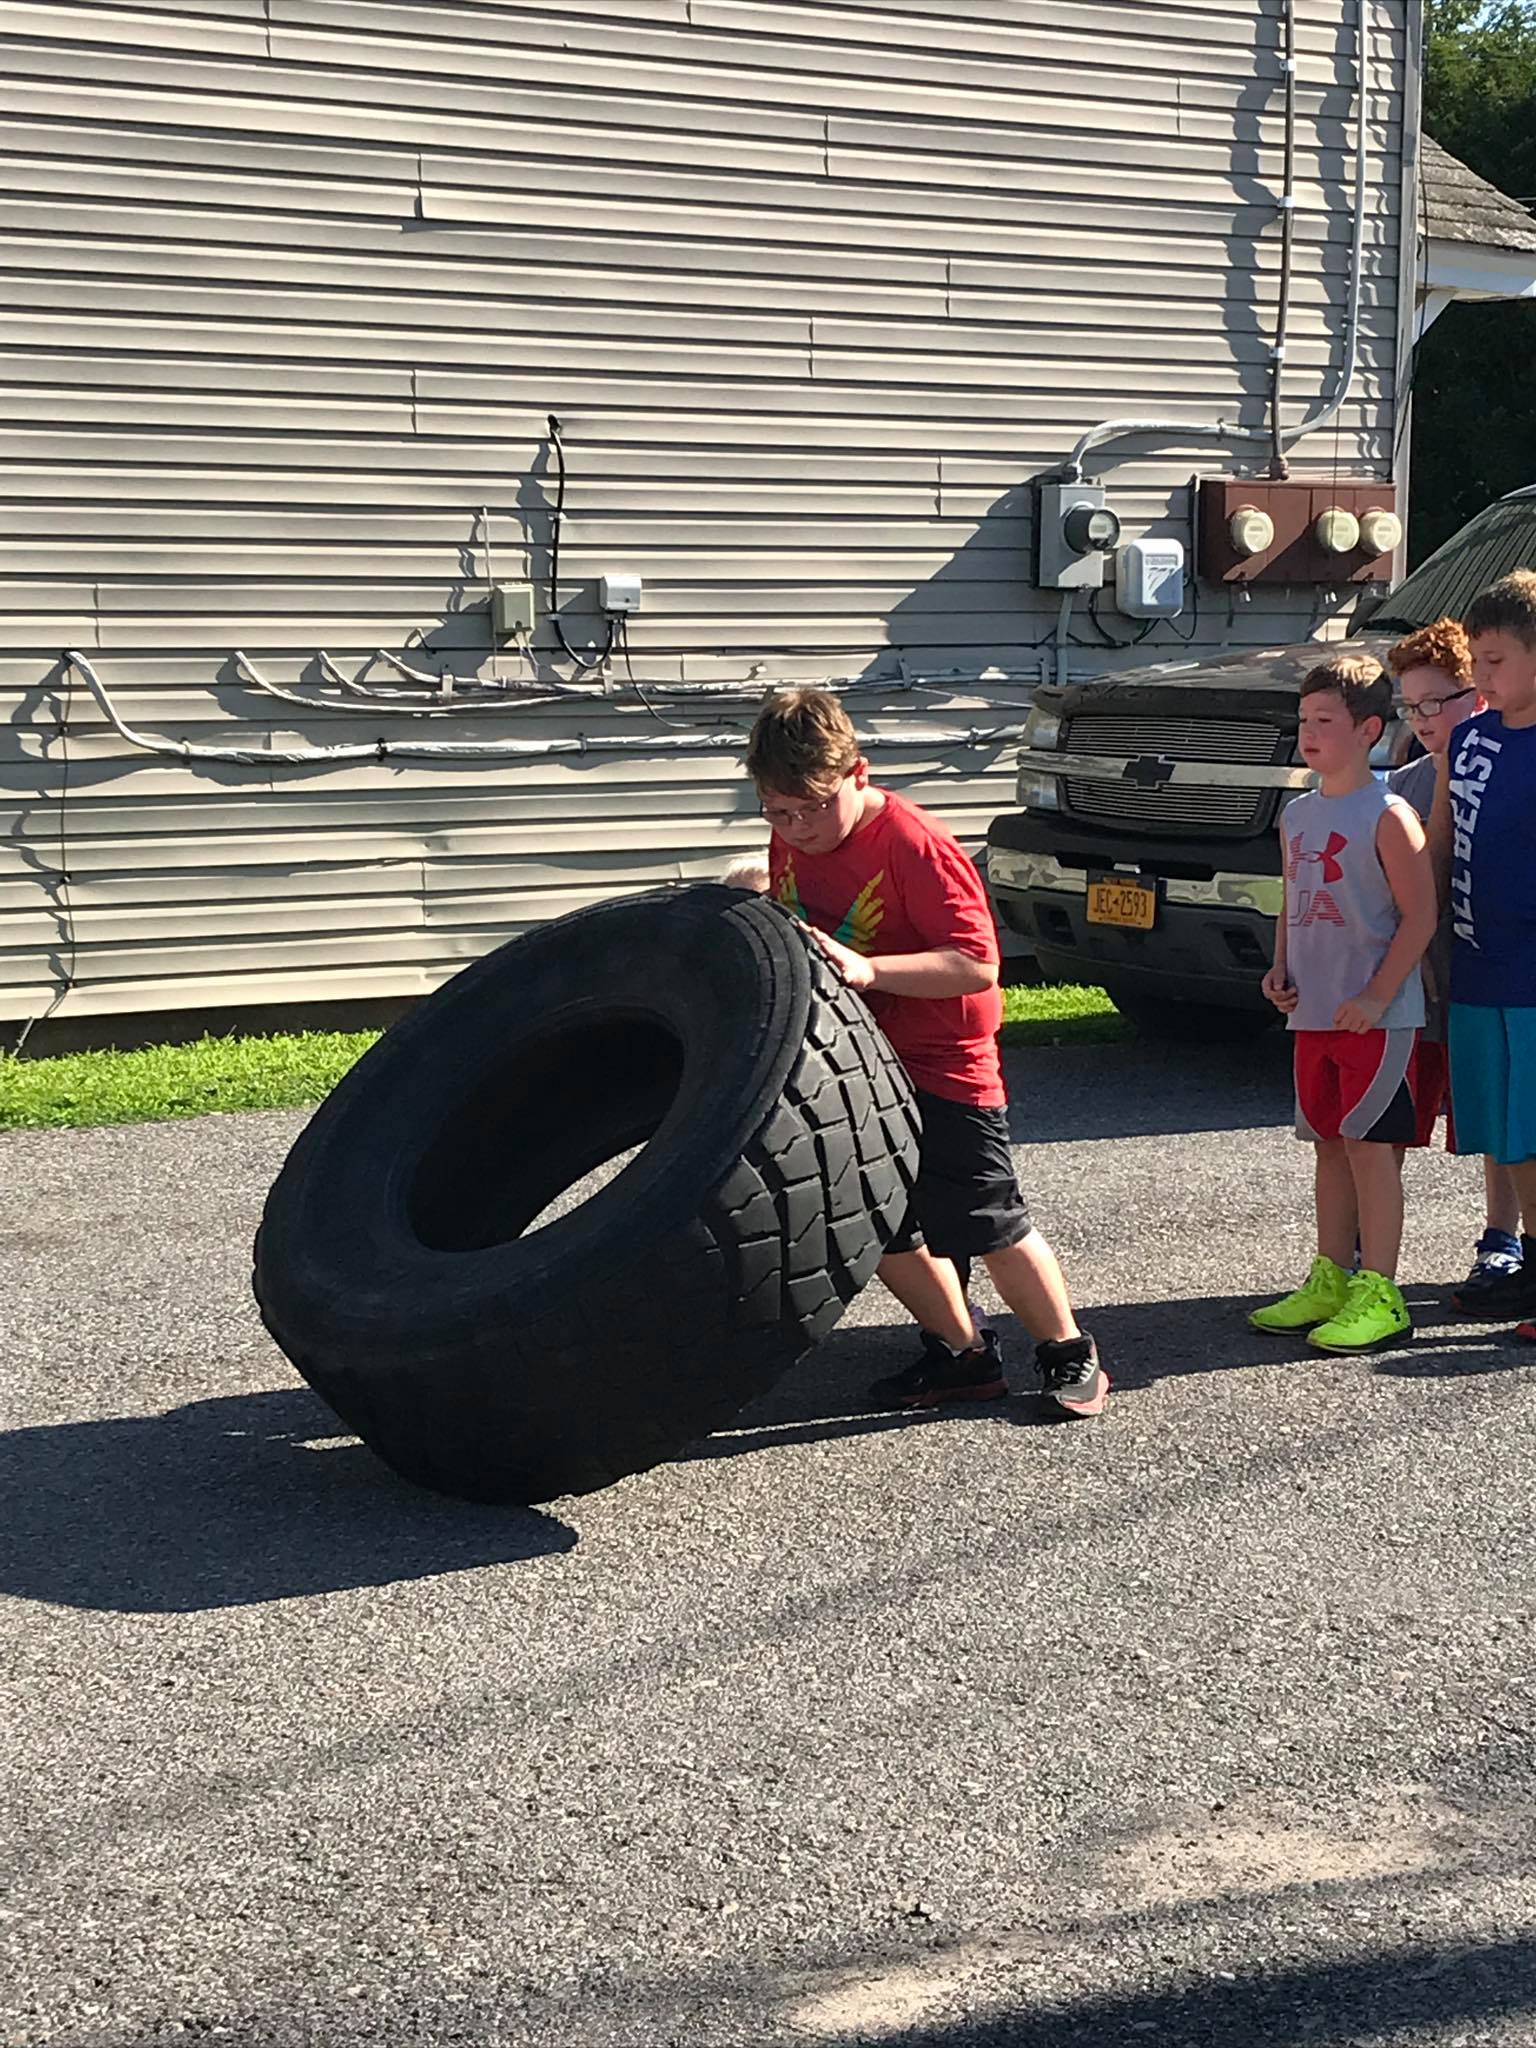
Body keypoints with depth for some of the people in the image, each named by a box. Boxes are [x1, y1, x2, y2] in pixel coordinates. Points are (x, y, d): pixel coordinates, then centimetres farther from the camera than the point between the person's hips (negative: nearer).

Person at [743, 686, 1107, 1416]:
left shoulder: (914, 846, -23)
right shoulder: (791, 844, -1)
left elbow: (977, 965, -27)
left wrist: (868, 969, -36)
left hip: (942, 1063, -7)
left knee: (987, 1225, -2)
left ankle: (1069, 1353, 17)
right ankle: (964, 1355, 27)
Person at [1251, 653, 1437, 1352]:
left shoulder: (1387, 815, -11)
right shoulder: (1297, 815, 12)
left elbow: (1420, 915, -13)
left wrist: (1377, 996, -18)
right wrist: (1280, 968, 5)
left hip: (1375, 1015, -7)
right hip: (1314, 1012, 7)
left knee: (1368, 1144, -5)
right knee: (1330, 1144, 13)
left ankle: (1379, 1294, 0)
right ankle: (1330, 1279, 22)